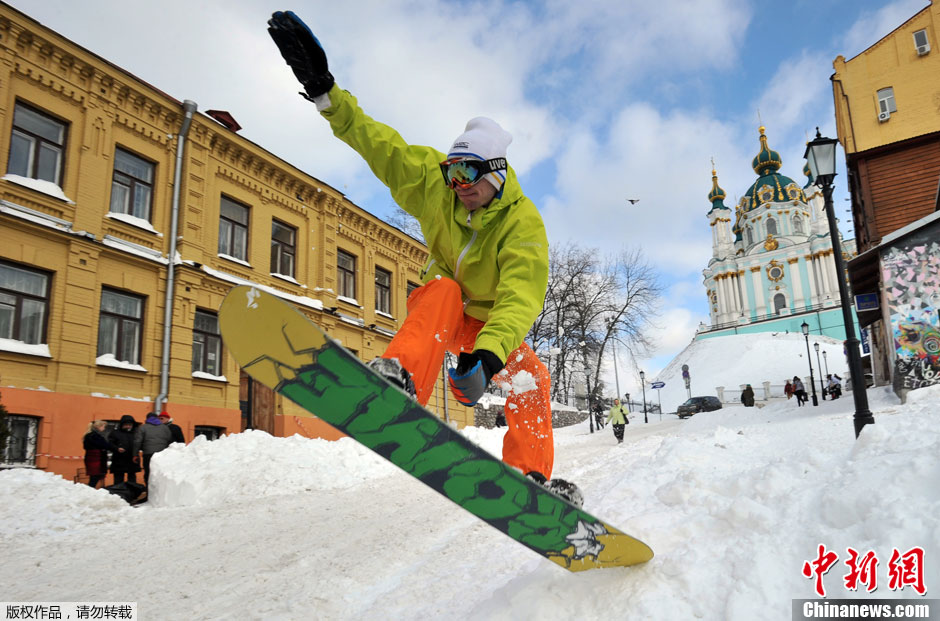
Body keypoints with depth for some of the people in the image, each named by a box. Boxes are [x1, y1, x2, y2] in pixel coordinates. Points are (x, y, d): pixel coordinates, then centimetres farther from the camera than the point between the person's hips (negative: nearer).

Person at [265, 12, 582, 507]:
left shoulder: (523, 223, -26)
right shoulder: (434, 186, -15)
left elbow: (521, 298, -41)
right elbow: (378, 143, -17)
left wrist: (487, 355, -57)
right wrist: (323, 89, -27)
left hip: (491, 321, 0)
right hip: (437, 312, 0)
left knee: (530, 376, -24)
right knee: (442, 290, -34)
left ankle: (532, 473, -16)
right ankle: (400, 377, -54)